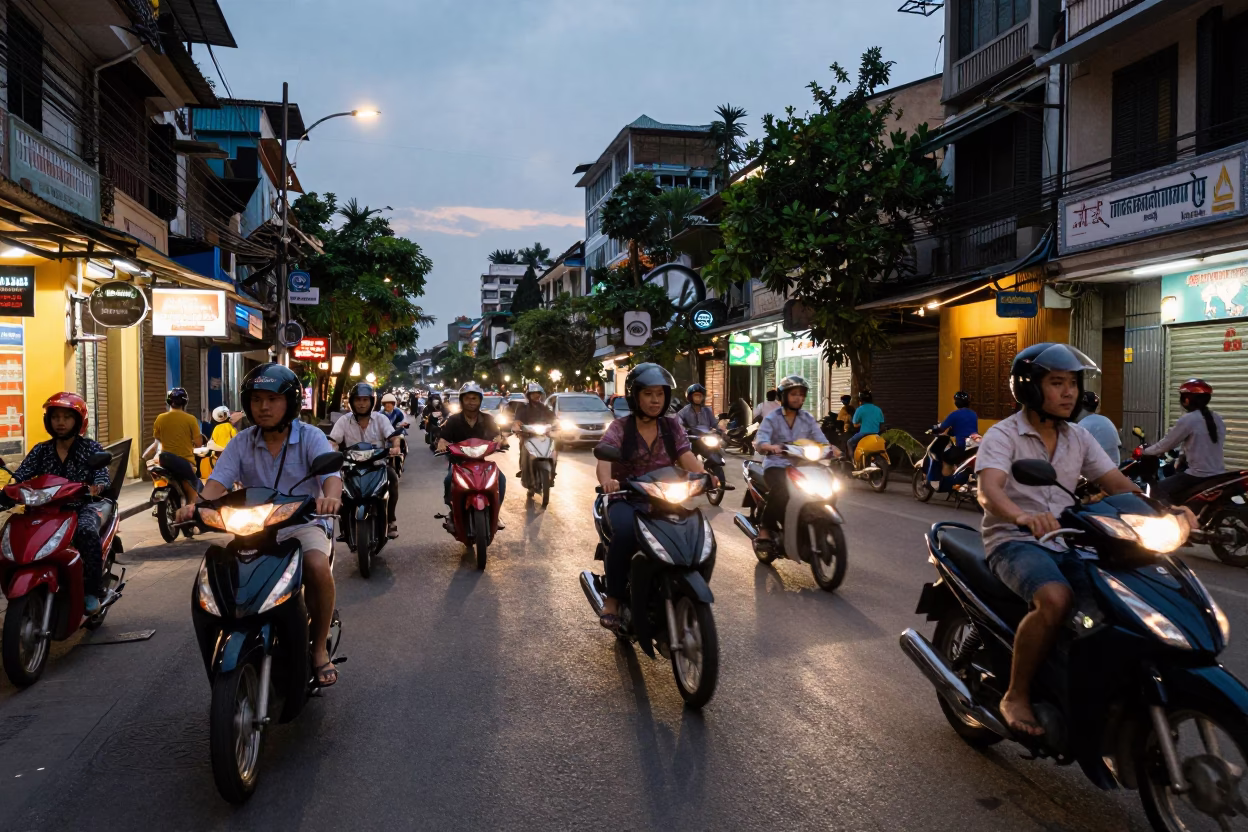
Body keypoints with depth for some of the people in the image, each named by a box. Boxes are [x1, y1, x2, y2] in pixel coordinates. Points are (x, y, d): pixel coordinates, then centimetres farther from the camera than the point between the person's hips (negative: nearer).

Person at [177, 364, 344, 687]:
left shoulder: (310, 437, -3)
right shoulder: (242, 443, 6)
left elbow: (331, 473, -19)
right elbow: (219, 481, -6)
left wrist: (331, 497, -44)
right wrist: (196, 505, -29)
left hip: (301, 525, -3)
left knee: (318, 567, -33)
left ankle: (319, 648, -12)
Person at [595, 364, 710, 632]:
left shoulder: (673, 426, 10)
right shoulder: (620, 428, 1)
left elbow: (688, 458, -4)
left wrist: (704, 475, -27)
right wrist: (606, 480, -41)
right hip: (626, 499, -3)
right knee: (625, 531, -36)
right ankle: (613, 599, -20)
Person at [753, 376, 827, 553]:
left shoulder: (808, 419, 12)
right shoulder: (772, 418, 0)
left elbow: (820, 439, 0)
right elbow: (759, 440, -15)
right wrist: (772, 447, -38)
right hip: (776, 464, -4)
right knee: (780, 490, -35)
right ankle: (765, 530, -23)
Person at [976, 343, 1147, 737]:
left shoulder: (1079, 438, 13)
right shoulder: (1003, 435, -8)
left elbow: (1119, 485, 6)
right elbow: (988, 490, -25)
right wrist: (1022, 517, -47)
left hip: (1065, 542, 7)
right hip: (1013, 543, -6)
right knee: (1056, 599, -34)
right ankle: (1016, 696, -17)